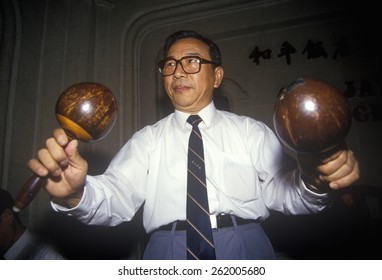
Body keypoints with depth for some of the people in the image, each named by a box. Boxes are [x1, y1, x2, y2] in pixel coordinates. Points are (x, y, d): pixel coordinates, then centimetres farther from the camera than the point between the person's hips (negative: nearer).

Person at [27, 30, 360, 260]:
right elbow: (116, 197, -4)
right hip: (168, 254, 0)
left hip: (246, 250, 1)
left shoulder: (252, 132, 7)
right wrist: (75, 193, -24)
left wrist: (316, 180, -20)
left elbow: (285, 193, 1)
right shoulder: (148, 139, 8)